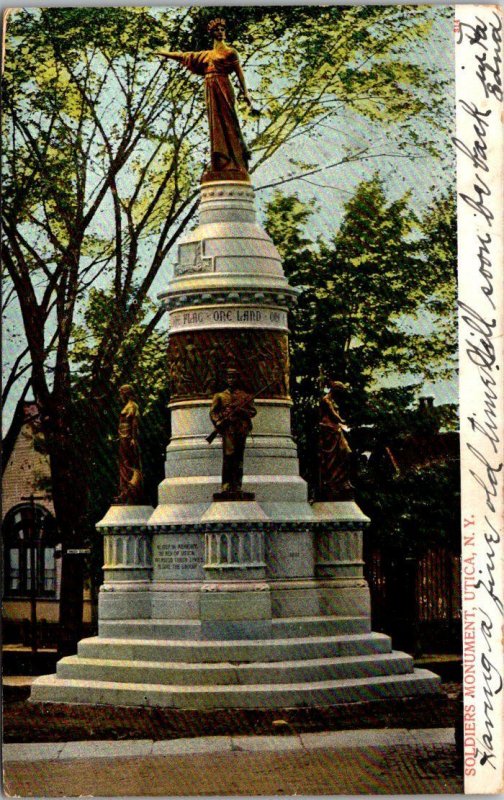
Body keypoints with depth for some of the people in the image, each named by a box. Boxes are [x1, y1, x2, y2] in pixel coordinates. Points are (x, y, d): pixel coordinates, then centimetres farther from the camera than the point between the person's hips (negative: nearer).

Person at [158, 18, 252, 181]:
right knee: (216, 125, -2)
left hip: (223, 89, -6)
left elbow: (239, 72, 0)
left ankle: (234, 164, -17)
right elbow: (185, 56, 28)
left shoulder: (230, 52, 6)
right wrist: (166, 53, 34)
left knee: (227, 123, -12)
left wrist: (245, 92, -10)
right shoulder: (208, 54, 21)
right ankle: (222, 164, -7)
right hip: (211, 90, 6)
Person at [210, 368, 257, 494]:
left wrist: (240, 410, -8)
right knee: (228, 456, -13)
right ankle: (226, 485, -15)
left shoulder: (245, 396, 17)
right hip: (228, 430, -2)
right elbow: (213, 412, 7)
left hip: (241, 431, 2)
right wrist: (218, 422, -11)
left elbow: (253, 411, 10)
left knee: (239, 458, 2)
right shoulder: (219, 396, 14)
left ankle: (237, 486, 3)